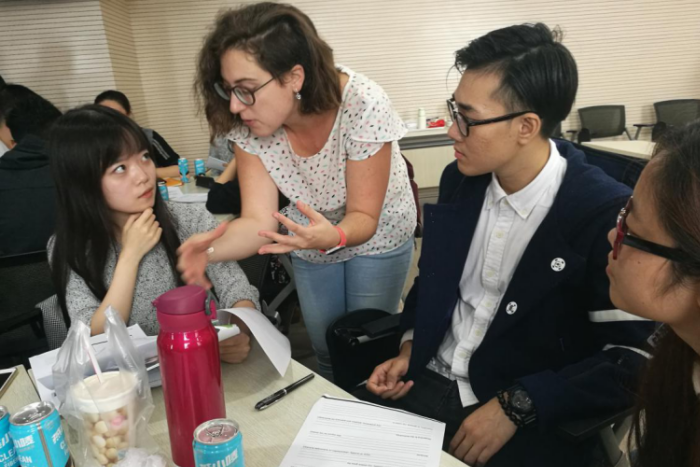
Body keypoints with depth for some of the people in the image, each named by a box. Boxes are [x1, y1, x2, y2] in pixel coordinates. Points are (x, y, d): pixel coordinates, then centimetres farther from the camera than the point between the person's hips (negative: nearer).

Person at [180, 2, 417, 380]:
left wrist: (334, 235, -50)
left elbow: (364, 217, -27)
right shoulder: (246, 125, -23)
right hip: (311, 240, 4)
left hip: (376, 235, -3)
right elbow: (258, 220, -26)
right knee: (325, 349, 17)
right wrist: (212, 249, -47)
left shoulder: (363, 106, -34)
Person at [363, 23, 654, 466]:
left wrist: (516, 406, -18)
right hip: (426, 384, 4)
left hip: (528, 422, -3)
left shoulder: (607, 214, -17)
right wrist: (408, 348, 0)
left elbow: (631, 360, -14)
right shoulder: (459, 180, 0)